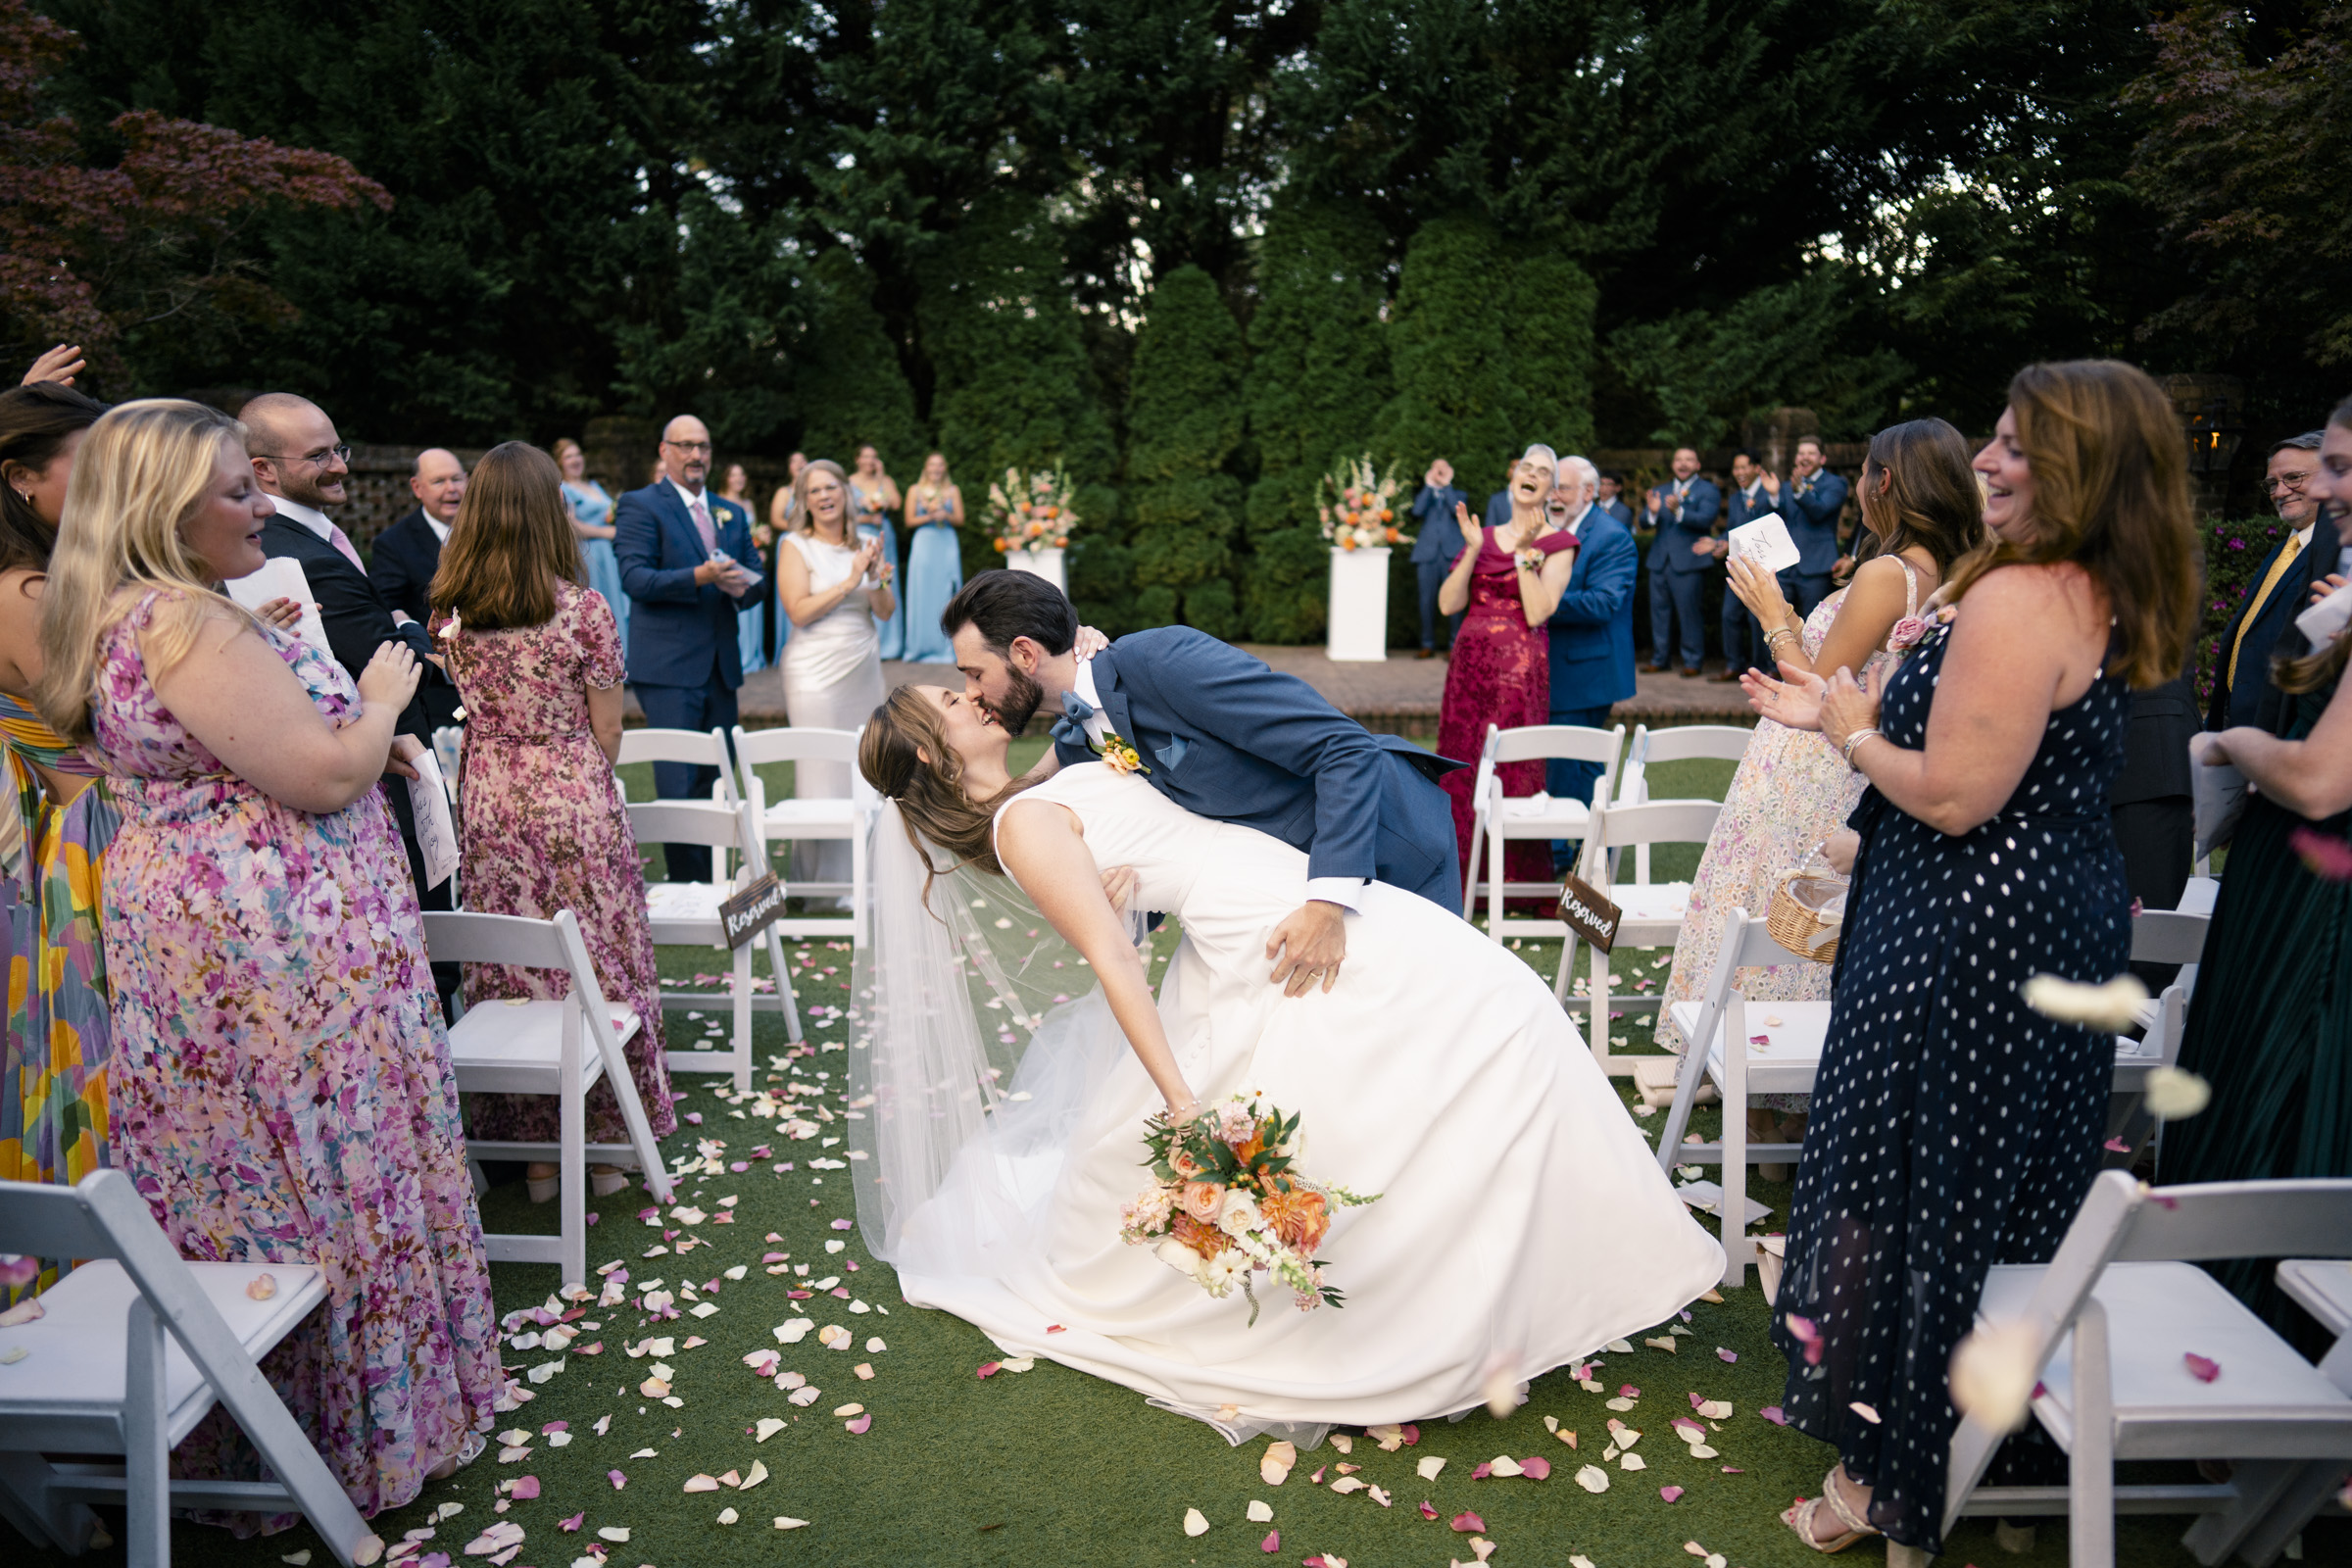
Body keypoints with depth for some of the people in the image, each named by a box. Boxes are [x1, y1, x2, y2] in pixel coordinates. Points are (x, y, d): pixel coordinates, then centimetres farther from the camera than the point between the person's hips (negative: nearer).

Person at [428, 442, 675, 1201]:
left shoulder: (448, 611, -2)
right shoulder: (583, 609, -12)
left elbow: (463, 710, 8)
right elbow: (607, 731, -5)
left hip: (489, 805, 4)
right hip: (574, 803, -3)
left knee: (506, 974, 11)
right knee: (594, 967, 9)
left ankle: (531, 1149, 22)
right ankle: (601, 1140, 19)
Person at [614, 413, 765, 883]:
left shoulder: (733, 514, 20)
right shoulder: (640, 506, -1)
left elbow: (754, 576, 18)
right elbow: (636, 578, -12)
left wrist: (743, 588, -6)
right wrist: (700, 576, -24)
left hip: (721, 667, 6)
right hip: (669, 668, -6)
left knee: (715, 780, 10)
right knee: (679, 785, -9)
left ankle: (713, 883, 18)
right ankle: (687, 889, -4)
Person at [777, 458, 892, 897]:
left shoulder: (864, 546, 11)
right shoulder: (796, 546, -3)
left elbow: (887, 613, 7)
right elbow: (799, 612, -13)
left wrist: (878, 581, -12)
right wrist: (850, 581, -15)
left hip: (865, 671, 5)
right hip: (816, 674, -5)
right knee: (823, 777, -4)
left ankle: (858, 878, 19)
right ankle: (818, 884, 5)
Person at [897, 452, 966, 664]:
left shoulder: (953, 491, 10)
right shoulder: (915, 491, 7)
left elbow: (960, 520, 7)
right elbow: (910, 521, 3)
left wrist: (945, 515, -12)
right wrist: (929, 516, -12)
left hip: (947, 545, 1)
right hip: (924, 545, -1)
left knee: (946, 593, -2)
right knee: (923, 593, -3)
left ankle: (947, 647, 3)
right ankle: (923, 648, 2)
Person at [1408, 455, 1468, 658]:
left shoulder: (1457, 494, 19)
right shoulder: (1423, 494, 21)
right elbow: (1417, 511, -1)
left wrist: (1447, 485, 1)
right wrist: (1429, 486, 1)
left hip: (1452, 552, -1)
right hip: (1427, 552, 1)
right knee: (1427, 600, -1)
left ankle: (1454, 645, -3)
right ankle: (1428, 645, 5)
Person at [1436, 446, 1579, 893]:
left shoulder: (1558, 544, 2)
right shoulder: (1483, 537, 15)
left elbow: (1538, 613, -12)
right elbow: (1449, 604, 4)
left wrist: (1526, 552, -13)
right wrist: (1472, 550, -5)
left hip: (1521, 669, -4)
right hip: (1470, 666, 5)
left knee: (1513, 769, -5)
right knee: (1461, 767, 5)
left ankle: (1516, 884, 6)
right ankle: (1465, 878, 15)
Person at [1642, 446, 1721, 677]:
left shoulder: (1708, 491, 3)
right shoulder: (1661, 491, 19)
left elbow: (1705, 519, -14)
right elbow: (1644, 523, 7)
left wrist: (1678, 511, -30)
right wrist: (1652, 511, -16)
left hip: (1688, 562, -5)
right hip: (1660, 561, 5)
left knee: (1688, 612, -6)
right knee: (1659, 611, 8)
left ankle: (1693, 661, 2)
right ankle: (1660, 659, 17)